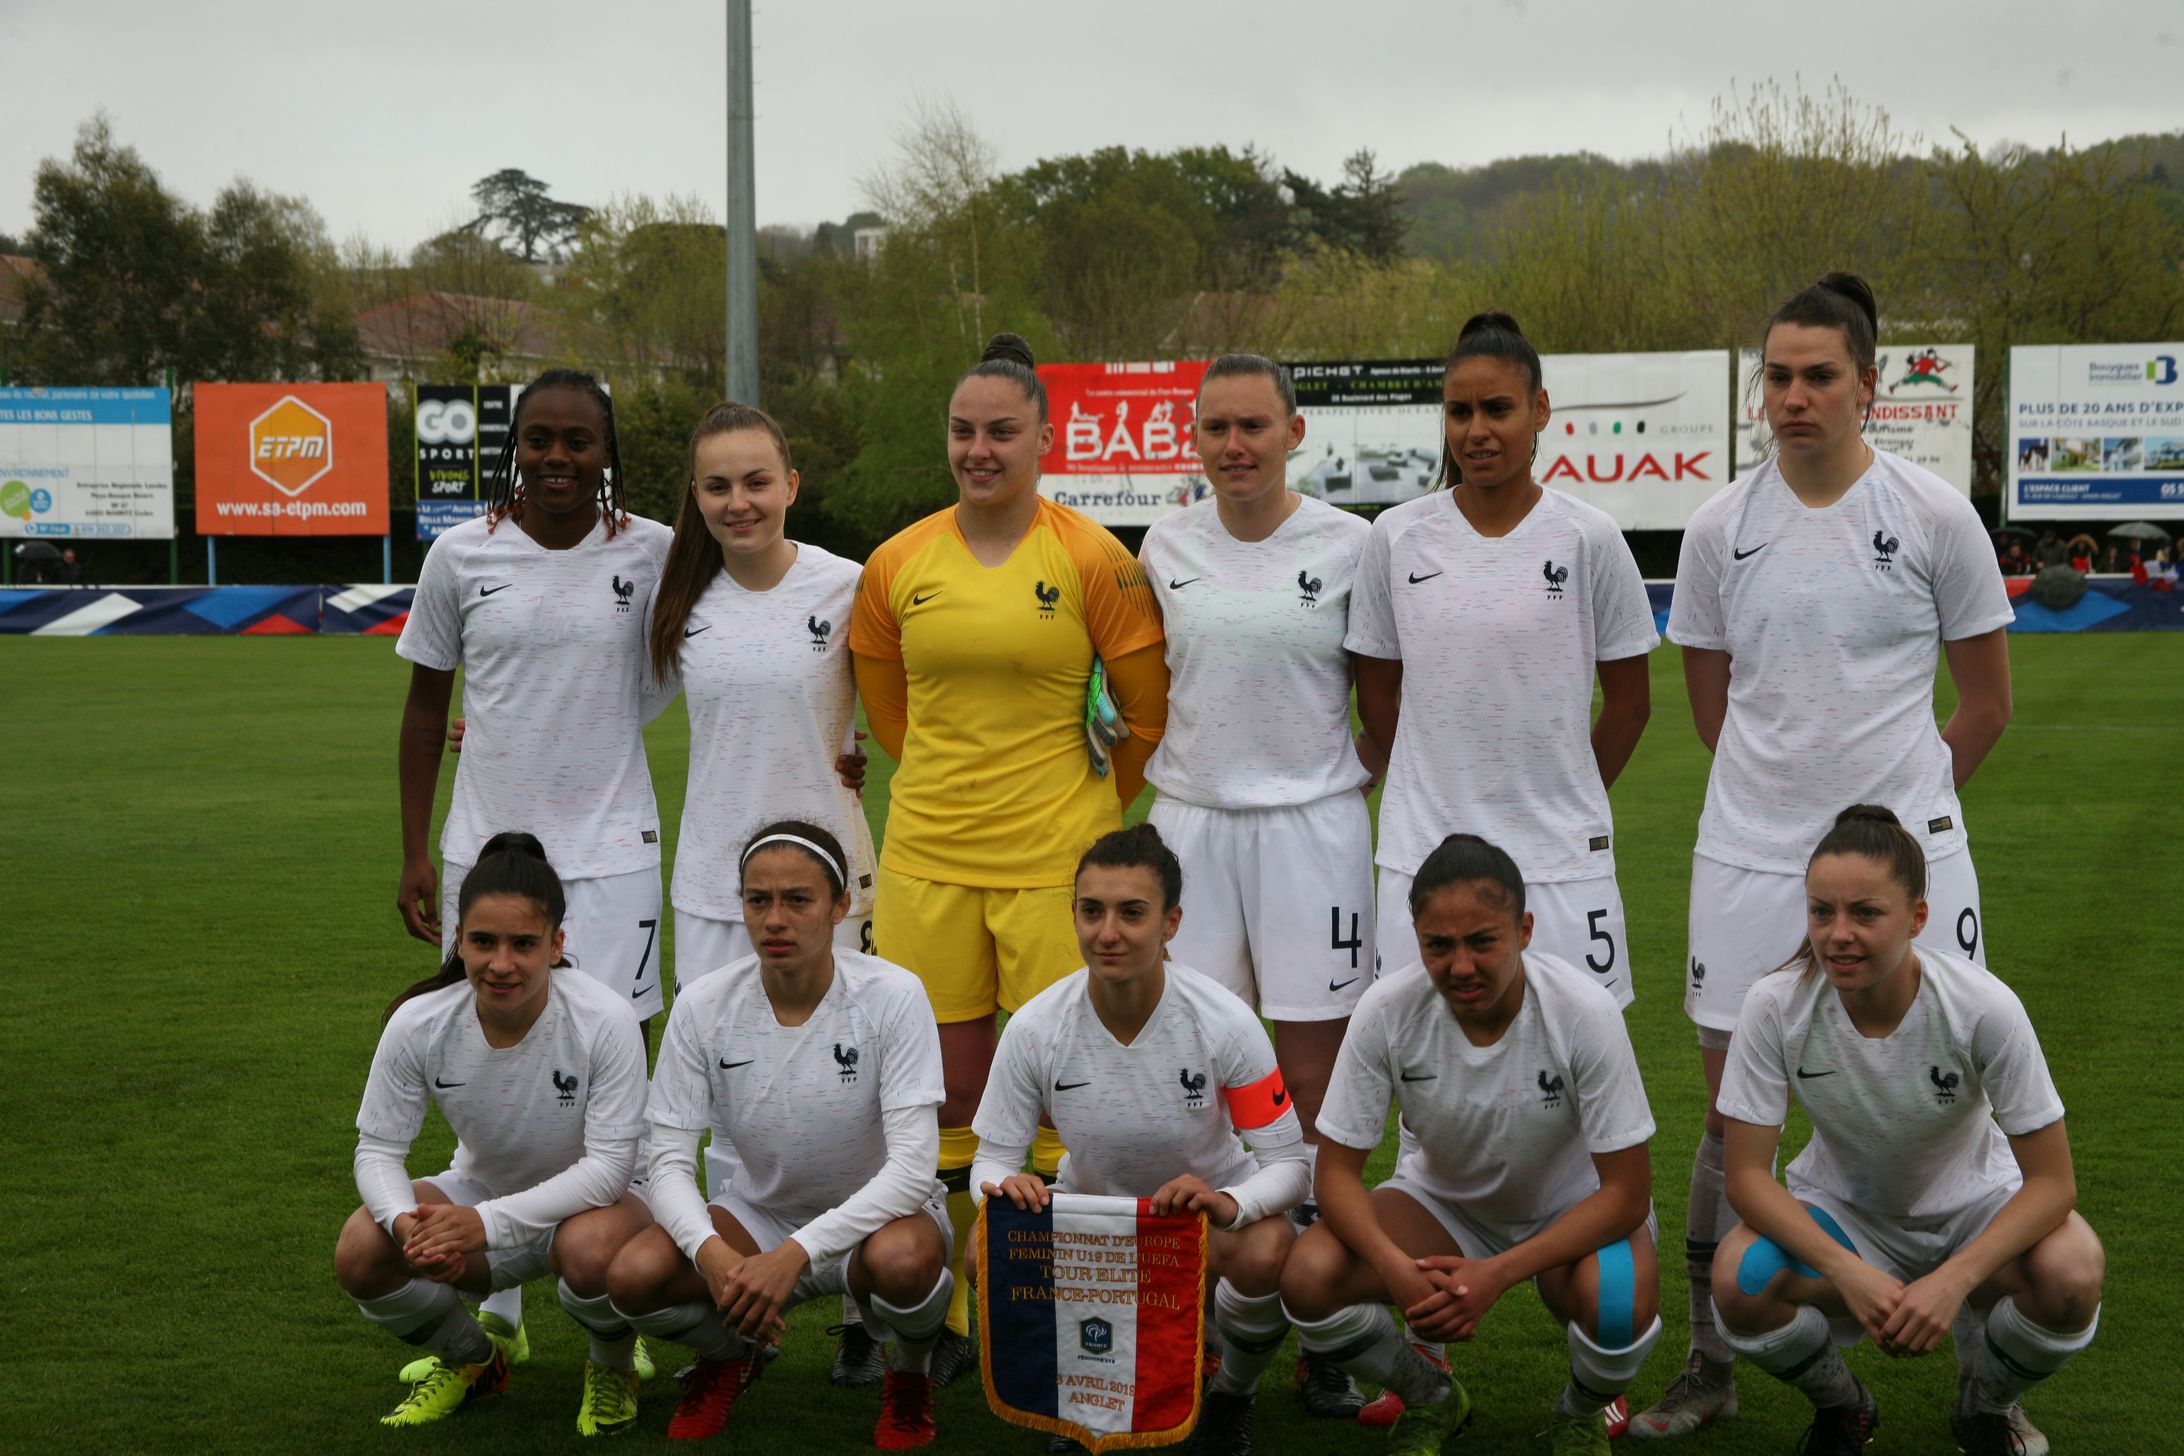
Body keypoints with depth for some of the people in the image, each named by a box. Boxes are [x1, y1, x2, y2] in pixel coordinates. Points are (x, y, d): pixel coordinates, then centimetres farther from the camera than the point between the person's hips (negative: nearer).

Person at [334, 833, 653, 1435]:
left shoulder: (606, 1020, -28)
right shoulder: (418, 1023, -19)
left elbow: (609, 1164, -27)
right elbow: (378, 1149, -11)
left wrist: (487, 1223, -37)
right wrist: (406, 1221, -34)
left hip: (588, 1199, -3)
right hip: (480, 1193, 3)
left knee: (591, 1249, -38)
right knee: (361, 1252, -23)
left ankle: (613, 1365, 1)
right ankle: (473, 1357, 10)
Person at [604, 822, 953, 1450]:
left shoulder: (892, 995, -21)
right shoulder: (703, 1005, -13)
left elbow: (912, 1164, -25)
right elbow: (670, 1163, -12)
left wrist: (796, 1253, -36)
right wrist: (711, 1251, -34)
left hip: (875, 1211, -2)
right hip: (759, 1212, 3)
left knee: (904, 1258, -38)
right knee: (634, 1275, -25)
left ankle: (909, 1374, 0)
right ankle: (728, 1355, 11)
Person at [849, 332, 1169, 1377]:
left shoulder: (1091, 559, -4)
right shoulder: (897, 566, 5)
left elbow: (1151, 710, 4)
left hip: (1053, 861, -3)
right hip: (926, 860, 3)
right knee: (943, 1102, 8)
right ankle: (942, 1323, 21)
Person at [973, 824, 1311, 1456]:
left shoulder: (1225, 1022, -24)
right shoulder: (1034, 1028, -20)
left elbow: (1290, 1162, -20)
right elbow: (993, 1158, -11)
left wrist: (1229, 1204, -43)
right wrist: (1004, 1185, -37)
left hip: (1211, 1204, -1)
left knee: (1266, 1255, -35)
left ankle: (1231, 1397, 2)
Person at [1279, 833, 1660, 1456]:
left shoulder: (1584, 1012, -27)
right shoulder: (1387, 1009, -23)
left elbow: (1626, 1192, -23)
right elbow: (1337, 1172, -16)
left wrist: (1498, 1274, -35)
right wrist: (1398, 1270, -36)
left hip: (1572, 1210, -2)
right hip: (1443, 1201, 2)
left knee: (1619, 1300, -36)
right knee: (1308, 1276, -26)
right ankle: (1430, 1398, 7)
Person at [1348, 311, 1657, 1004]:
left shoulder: (1589, 537, -2)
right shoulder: (1397, 536, 2)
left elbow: (1629, 699, 6)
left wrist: (1564, 800, 9)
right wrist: (1441, 791, 11)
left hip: (1559, 858, -1)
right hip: (1422, 850, 1)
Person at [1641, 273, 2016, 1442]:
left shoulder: (1933, 514, -3)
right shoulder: (1722, 525, 3)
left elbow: (1984, 700, 5)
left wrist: (1902, 803, 7)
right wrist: (1780, 789, 9)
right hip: (1748, 856, 2)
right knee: (1734, 1114, 7)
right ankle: (1711, 1368, 22)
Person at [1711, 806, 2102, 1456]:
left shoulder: (1983, 1007, -26)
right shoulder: (1776, 1006, -24)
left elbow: (2051, 1181, -21)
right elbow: (1747, 1175, -20)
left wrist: (1953, 1279, -36)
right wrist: (1848, 1271, -35)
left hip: (1971, 1208, 0)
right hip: (1842, 1215, 0)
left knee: (2070, 1275, -32)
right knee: (1740, 1283, -31)